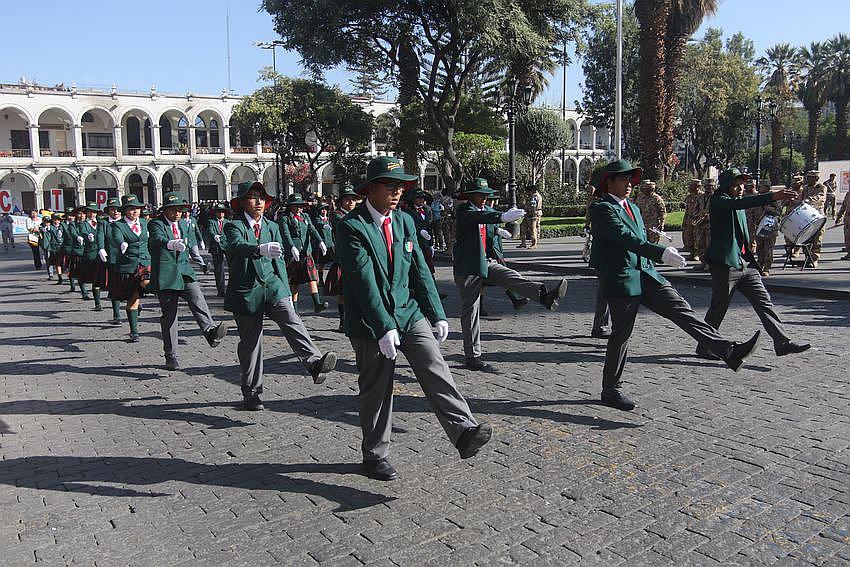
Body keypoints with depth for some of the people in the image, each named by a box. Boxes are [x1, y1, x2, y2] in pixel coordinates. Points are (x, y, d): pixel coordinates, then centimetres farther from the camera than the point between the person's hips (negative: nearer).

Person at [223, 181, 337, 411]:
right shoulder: (234, 226, -2)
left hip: (273, 286, 3)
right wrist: (261, 249, -45)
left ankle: (314, 362, -41)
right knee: (250, 343, 3)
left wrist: (286, 290, 14)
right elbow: (237, 246, -25)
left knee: (292, 322, -22)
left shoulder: (272, 227, 15)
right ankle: (251, 394, 15)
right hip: (246, 292, -3)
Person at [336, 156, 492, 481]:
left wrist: (437, 315, 3)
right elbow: (364, 282, -20)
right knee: (376, 391, 6)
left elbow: (419, 270, 8)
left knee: (435, 369, -12)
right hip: (370, 323, -5)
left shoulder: (404, 222, 8)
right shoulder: (351, 227, -12)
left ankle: (464, 432, -20)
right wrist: (383, 327, -26)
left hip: (409, 312, 5)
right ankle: (375, 456, 21)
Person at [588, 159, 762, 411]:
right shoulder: (601, 208, -9)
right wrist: (662, 253, -29)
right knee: (621, 334, 0)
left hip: (646, 275, 7)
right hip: (621, 280, -7)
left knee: (683, 311, -5)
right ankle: (611, 391, 12)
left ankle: (730, 352, -12)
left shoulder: (634, 209, 20)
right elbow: (625, 238, -22)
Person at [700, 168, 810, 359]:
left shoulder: (739, 206, 19)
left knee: (764, 302, 2)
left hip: (745, 262, 8)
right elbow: (739, 203, -27)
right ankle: (704, 347, 14)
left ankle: (782, 342, 3)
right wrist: (773, 196, -36)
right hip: (725, 263, -8)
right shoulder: (719, 201, -8)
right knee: (718, 309, 0)